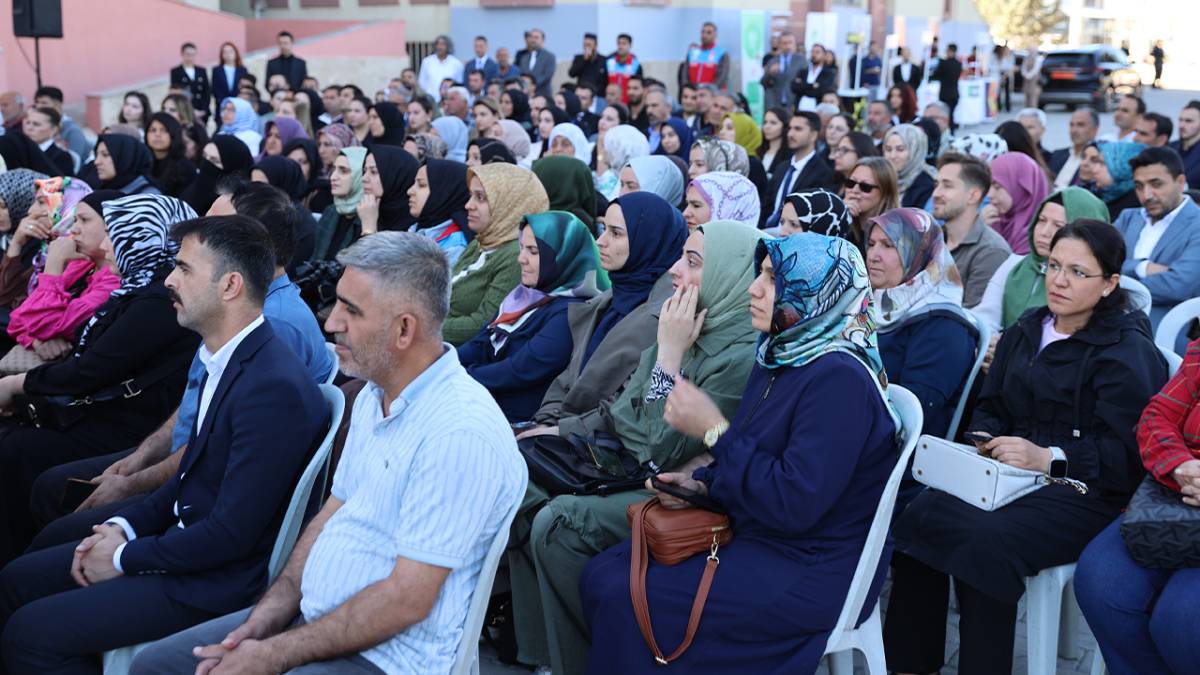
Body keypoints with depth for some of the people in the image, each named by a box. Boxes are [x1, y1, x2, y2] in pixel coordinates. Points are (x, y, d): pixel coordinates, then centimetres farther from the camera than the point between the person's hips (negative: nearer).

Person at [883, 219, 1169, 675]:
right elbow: (990, 407, 19)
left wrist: (1048, 458, -22)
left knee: (987, 541, -34)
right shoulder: (1026, 331, 16)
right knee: (920, 515, -20)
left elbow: (1127, 454, -13)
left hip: (1086, 495, -6)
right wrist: (985, 440, -3)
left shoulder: (1128, 352, -6)